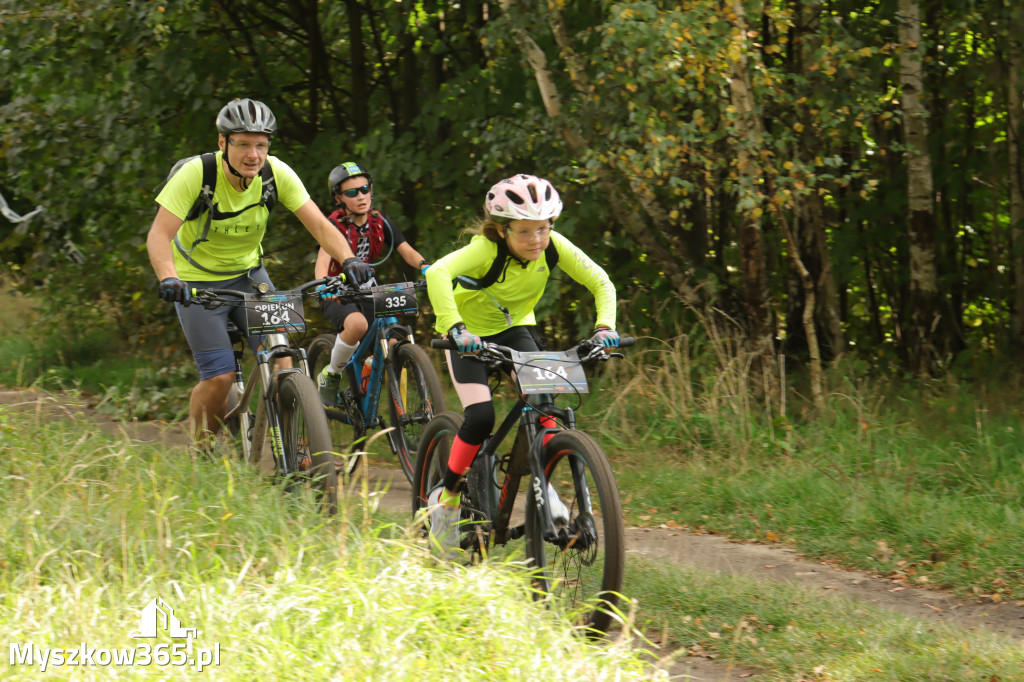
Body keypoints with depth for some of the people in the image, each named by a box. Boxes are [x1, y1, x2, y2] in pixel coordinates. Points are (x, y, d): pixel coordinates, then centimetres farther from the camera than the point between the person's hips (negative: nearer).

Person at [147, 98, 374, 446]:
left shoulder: (276, 173, -16)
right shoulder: (195, 174, -26)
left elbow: (318, 224, -18)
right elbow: (159, 234, -31)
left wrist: (348, 259, -36)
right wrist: (169, 279, -50)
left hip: (248, 273, 3)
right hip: (198, 281, -3)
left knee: (278, 355, -16)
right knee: (219, 377, -13)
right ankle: (199, 454, 9)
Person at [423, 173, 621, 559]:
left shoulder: (553, 246, -22)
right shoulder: (487, 249, -34)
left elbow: (600, 282, -17)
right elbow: (438, 273, -51)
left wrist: (604, 326, -35)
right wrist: (455, 328, -62)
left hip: (514, 328, 4)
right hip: (470, 333, -4)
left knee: (541, 399, -22)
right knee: (481, 416, -21)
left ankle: (543, 482, -4)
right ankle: (446, 498, -4)